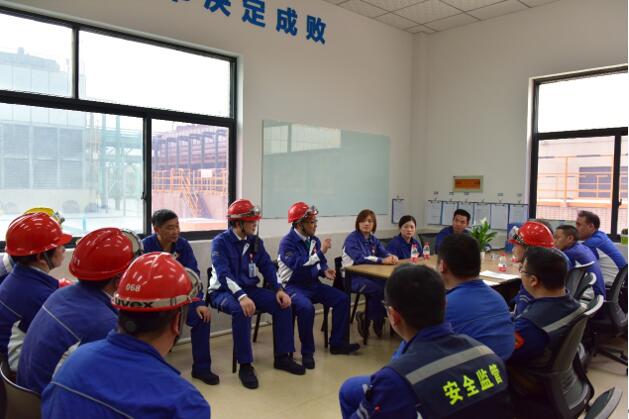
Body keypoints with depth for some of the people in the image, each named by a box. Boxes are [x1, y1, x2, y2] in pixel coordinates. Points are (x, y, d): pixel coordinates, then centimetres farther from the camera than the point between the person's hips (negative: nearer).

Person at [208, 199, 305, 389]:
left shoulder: (255, 241, 5)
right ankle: (245, 366, -24)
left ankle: (282, 357, 0)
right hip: (224, 291, -6)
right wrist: (241, 296, -38)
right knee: (241, 310, -37)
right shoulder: (220, 242, -14)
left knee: (282, 304, -12)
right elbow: (223, 274, -25)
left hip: (250, 289, 6)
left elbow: (267, 267, 4)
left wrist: (279, 290, -12)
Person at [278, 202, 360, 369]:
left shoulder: (314, 240, 6)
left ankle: (337, 343, 7)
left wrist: (325, 270, -6)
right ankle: (307, 352, -16)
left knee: (342, 299, -4)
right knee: (306, 307, -35)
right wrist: (320, 252, -27)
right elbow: (299, 265, -30)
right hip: (293, 286, -7)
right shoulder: (287, 242, -16)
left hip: (312, 284, 8)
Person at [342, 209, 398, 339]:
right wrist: (382, 260, -34)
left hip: (368, 275, 6)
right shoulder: (352, 239, -11)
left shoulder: (373, 239, 11)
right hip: (352, 277, -6)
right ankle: (366, 318, -2)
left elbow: (384, 253, -2)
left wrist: (392, 256, -26)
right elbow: (359, 258, -27)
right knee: (378, 290, -26)